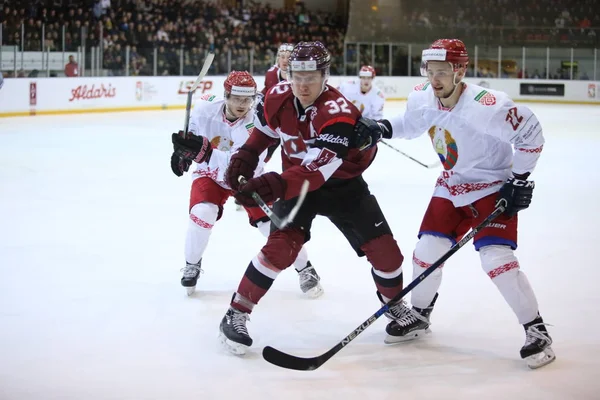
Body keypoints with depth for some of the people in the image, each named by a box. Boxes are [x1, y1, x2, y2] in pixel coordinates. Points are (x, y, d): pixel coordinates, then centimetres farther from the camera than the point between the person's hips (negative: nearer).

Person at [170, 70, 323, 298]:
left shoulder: (254, 124, -32)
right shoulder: (205, 109, -22)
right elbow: (192, 130, 4)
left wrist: (204, 150, -53)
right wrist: (183, 150, -4)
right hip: (210, 173, 1)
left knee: (271, 222, -11)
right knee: (202, 213, -25)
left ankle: (305, 269, 12)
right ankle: (192, 265, 3)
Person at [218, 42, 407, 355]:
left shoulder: (338, 112, -33)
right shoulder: (278, 97, -15)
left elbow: (317, 169, -43)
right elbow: (266, 128, 10)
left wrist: (274, 185, -54)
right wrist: (246, 156, -3)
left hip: (342, 183, -1)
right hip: (296, 182, 2)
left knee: (382, 247, -4)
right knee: (282, 245, -21)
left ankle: (395, 304, 27)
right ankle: (235, 315, -13)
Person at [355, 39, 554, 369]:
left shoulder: (487, 106, -31)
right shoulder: (421, 98, -11)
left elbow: (530, 134, -19)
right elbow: (411, 123, 12)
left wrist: (520, 179, -17)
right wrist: (383, 127, -7)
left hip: (493, 188, -6)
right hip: (451, 187, 6)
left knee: (497, 260, -19)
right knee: (426, 250, 5)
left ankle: (537, 332, -5)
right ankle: (419, 317, 30)